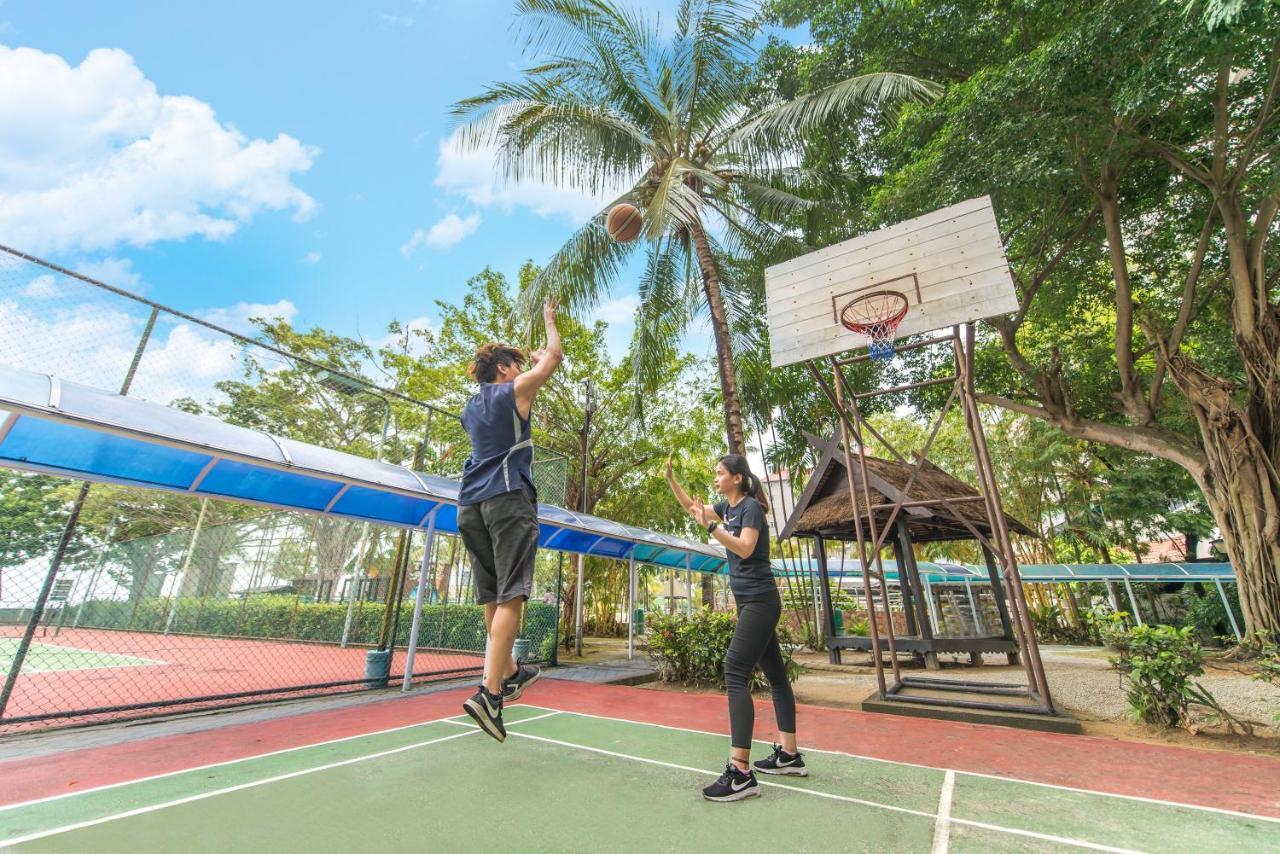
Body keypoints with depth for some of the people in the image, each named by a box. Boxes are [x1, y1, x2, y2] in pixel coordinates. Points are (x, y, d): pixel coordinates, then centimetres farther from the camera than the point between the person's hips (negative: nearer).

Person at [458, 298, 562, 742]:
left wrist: (527, 365, 43)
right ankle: (489, 691, -15)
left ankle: (510, 672, 26)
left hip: (471, 503, 8)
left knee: (492, 597, 12)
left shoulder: (471, 406, 21)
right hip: (508, 497, -7)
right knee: (510, 596, -9)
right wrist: (550, 320, 26)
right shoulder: (514, 391, 2)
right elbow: (554, 355, 9)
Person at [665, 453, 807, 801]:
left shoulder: (751, 507, -13)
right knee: (775, 675, 14)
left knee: (735, 673, -16)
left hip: (760, 602, -9)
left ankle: (740, 773, -15)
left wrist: (710, 526, -31)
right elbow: (691, 506, 20)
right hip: (750, 603, 9)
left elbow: (745, 549, -26)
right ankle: (789, 755, 24)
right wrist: (670, 478, 9)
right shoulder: (727, 507, 10)